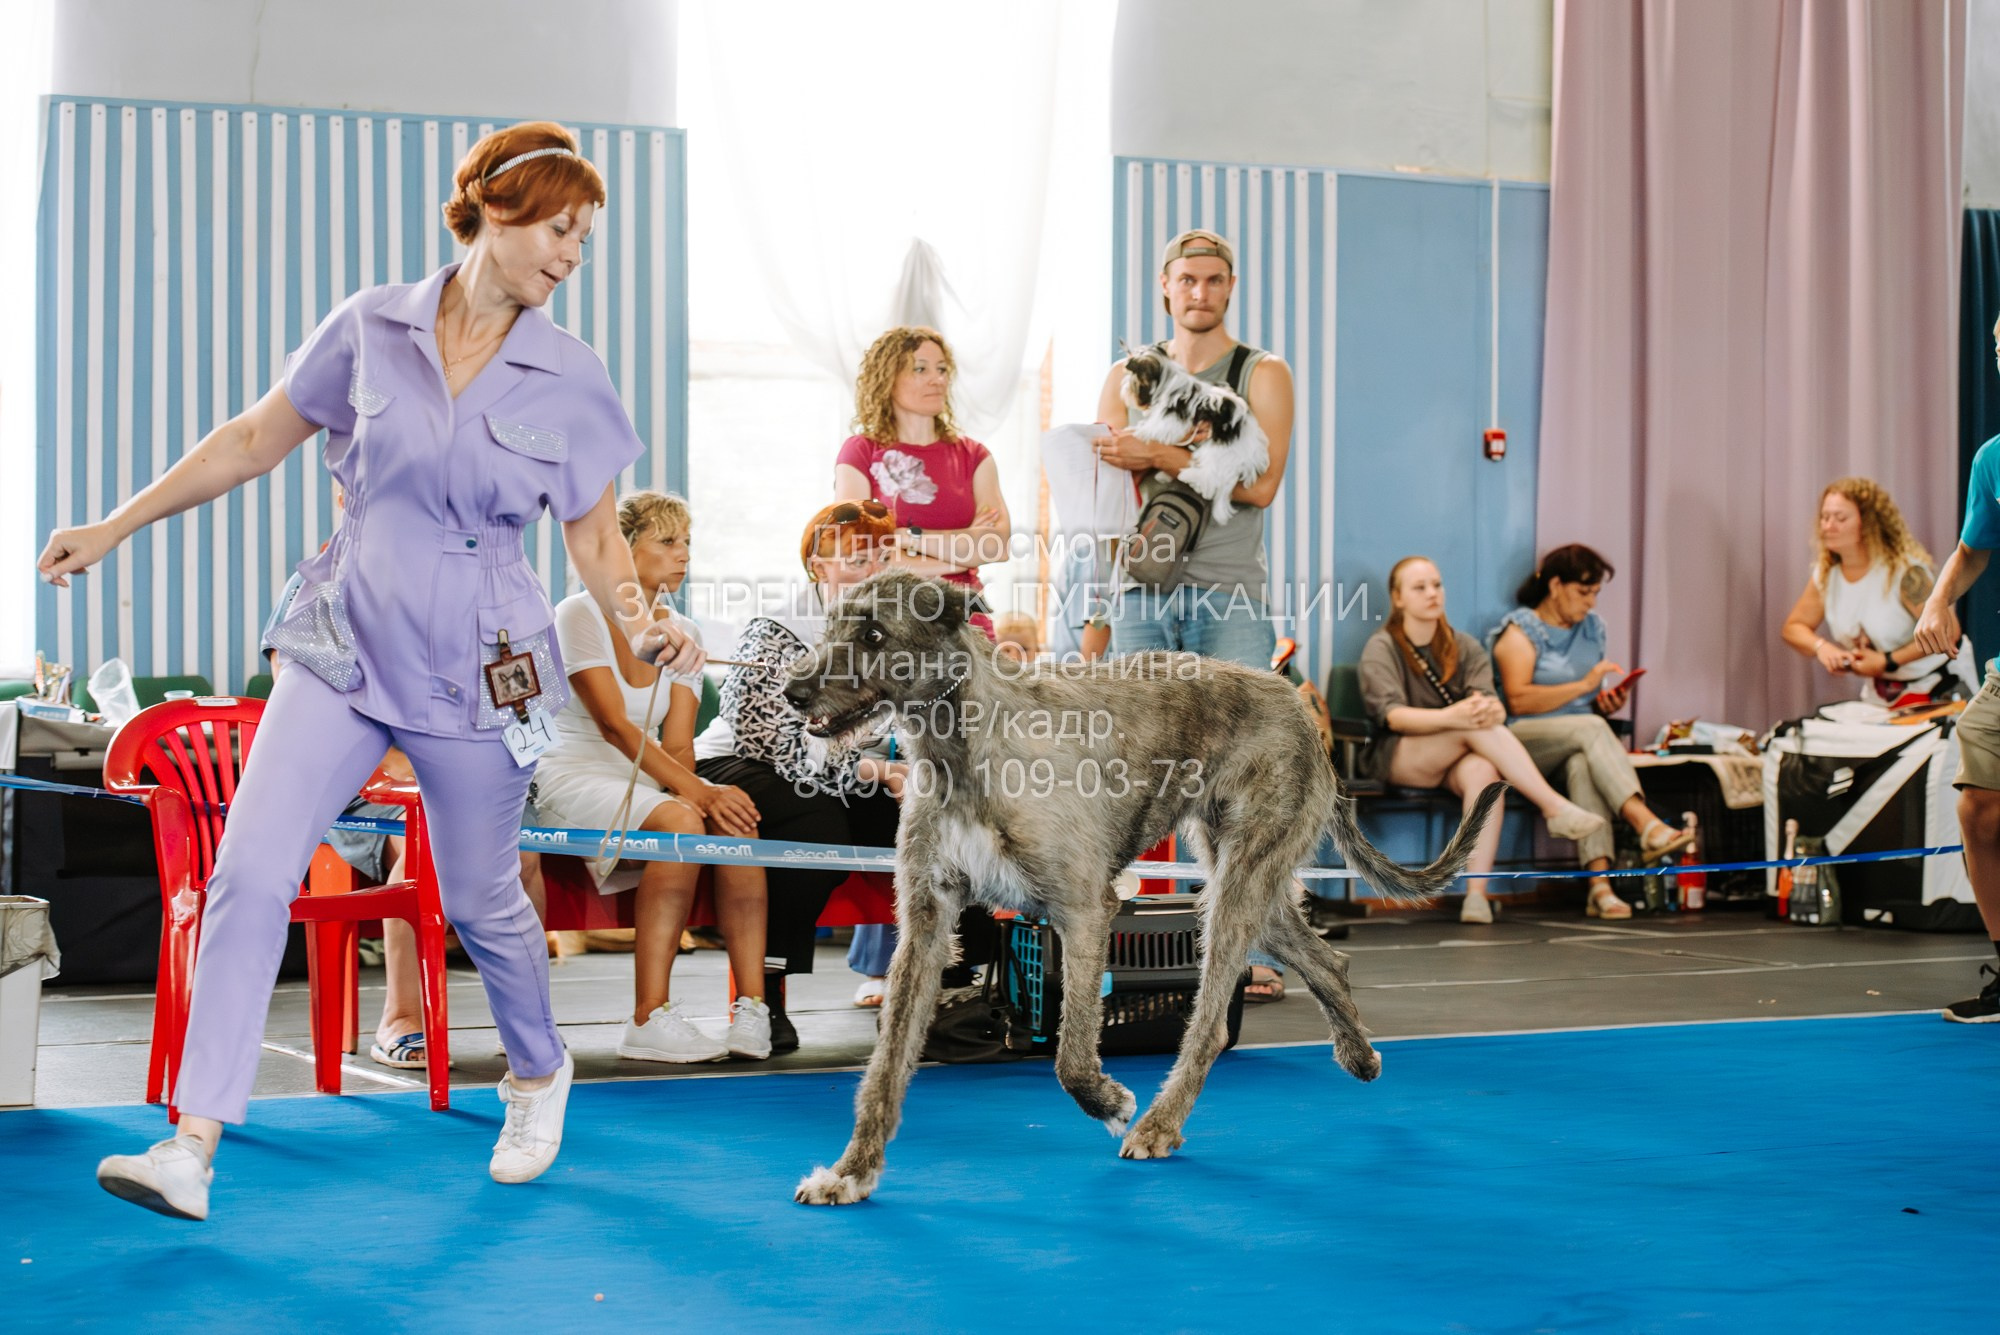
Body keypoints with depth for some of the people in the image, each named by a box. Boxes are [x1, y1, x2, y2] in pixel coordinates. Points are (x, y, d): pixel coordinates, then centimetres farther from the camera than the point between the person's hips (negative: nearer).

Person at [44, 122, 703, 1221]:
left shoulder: (571, 381, -2)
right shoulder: (372, 328, -2)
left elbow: (595, 534, 5)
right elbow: (257, 438, 8)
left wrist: (641, 626, -15)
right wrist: (114, 528, 9)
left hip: (473, 668, 0)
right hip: (343, 645, 1)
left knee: (479, 899, 11)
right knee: (248, 871, -11)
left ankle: (539, 1073, 41)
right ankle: (192, 1145, -10)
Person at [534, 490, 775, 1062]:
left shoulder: (681, 633, 10)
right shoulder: (580, 614, -8)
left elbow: (677, 742, 1)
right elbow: (614, 725, -19)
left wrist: (695, 787, -22)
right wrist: (693, 790, -28)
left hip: (649, 781, 6)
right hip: (576, 774, -6)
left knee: (737, 816, -25)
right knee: (680, 821, -34)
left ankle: (751, 1009, -29)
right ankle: (650, 1019, -34)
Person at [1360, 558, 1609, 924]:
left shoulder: (1465, 647, 13)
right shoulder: (1380, 649, 1)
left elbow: (1493, 705, -5)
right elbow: (1392, 716, -17)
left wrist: (1491, 710, -32)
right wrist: (1452, 716, -35)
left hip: (1454, 763, 3)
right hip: (1396, 757, -3)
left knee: (1484, 773, -35)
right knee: (1476, 727, -31)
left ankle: (1477, 893, -48)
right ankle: (1555, 808, -36)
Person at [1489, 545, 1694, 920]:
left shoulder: (1593, 628, 18)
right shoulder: (1520, 629, -1)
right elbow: (1518, 700, -16)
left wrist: (1610, 703, -1)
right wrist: (1584, 685, -19)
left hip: (1582, 737, 4)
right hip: (1523, 742, -4)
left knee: (1584, 763, -35)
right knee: (1591, 730, -36)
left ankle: (1600, 884, -51)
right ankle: (1648, 826, -50)